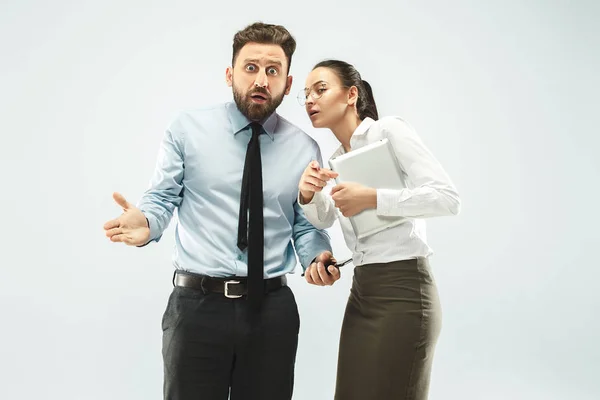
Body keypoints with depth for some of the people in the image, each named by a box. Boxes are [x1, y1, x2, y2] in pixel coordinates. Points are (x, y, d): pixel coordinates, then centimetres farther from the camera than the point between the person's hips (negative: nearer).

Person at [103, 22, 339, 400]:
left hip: (271, 309, 2)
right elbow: (161, 200, 1)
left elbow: (307, 226, 8)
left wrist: (319, 256, -13)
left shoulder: (305, 149, 4)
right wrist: (145, 222, -21)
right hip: (197, 305, -2)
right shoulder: (188, 129, -1)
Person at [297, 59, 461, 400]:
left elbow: (449, 198, -17)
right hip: (362, 289, 8)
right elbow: (323, 220, 5)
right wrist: (308, 194, -14)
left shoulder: (389, 130, -8)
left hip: (403, 288, -8)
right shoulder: (336, 159, 15)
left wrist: (372, 198, -22)